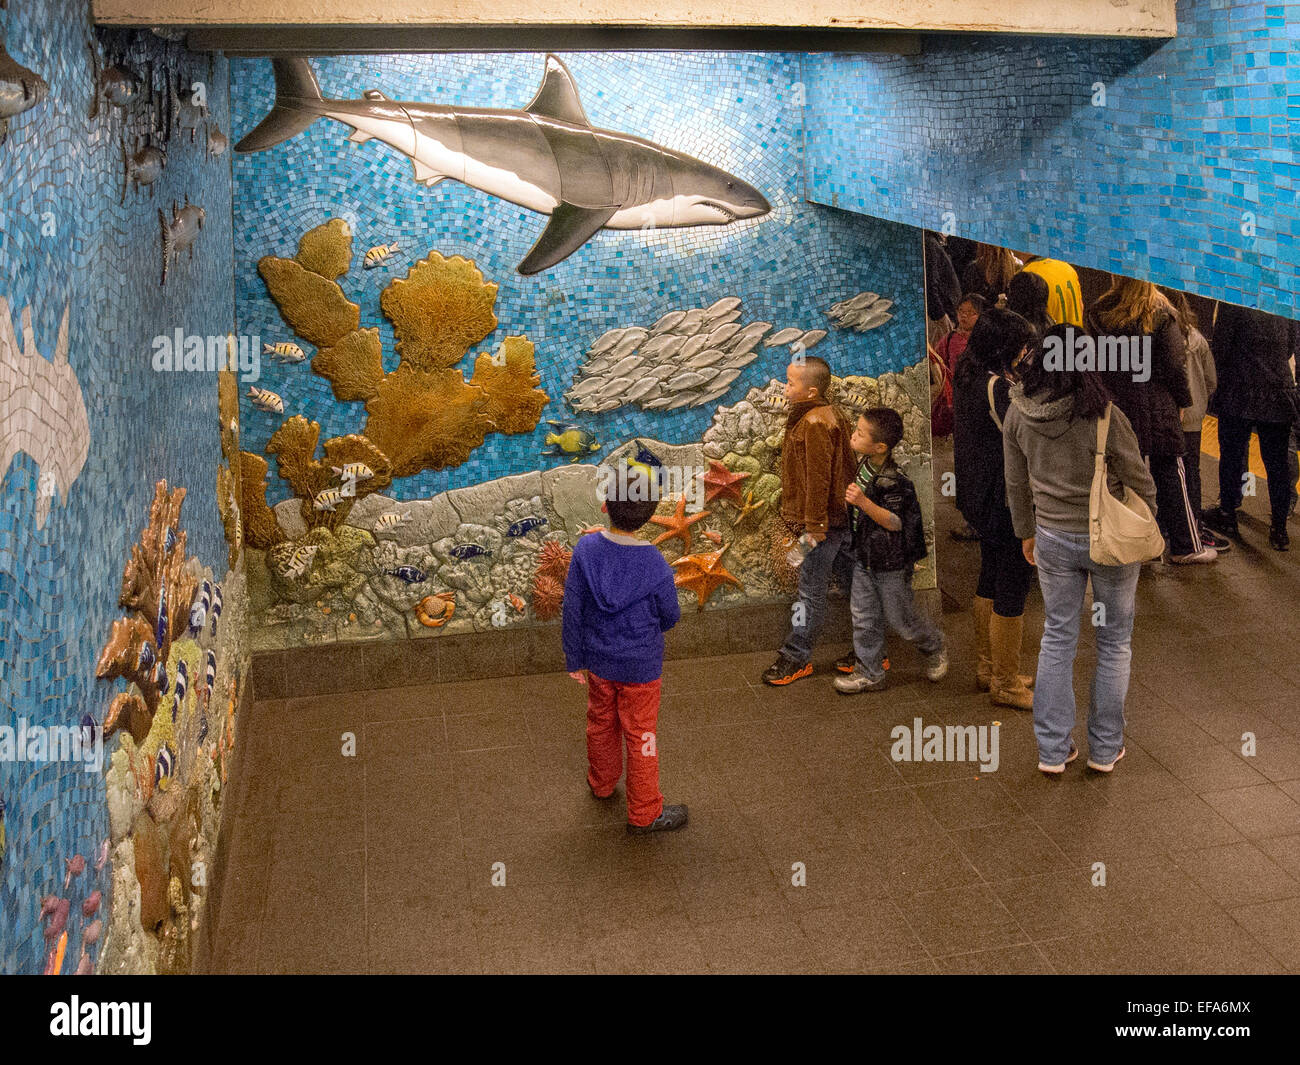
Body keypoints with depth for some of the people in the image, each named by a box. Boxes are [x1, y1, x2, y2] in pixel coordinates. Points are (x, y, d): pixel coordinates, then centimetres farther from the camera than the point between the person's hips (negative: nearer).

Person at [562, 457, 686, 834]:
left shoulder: (586, 549, -19)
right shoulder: (655, 566, -26)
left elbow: (572, 610, -10)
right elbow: (670, 616, -8)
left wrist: (575, 659, 3)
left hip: (598, 660, 3)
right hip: (640, 667, -3)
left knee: (601, 721, 26)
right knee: (640, 735, 14)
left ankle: (601, 782, 51)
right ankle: (644, 813, 29)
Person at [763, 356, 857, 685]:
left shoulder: (814, 424, -19)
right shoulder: (830, 414, 12)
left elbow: (818, 479, -21)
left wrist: (813, 527, -19)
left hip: (823, 522, -10)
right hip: (839, 516, 10)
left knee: (811, 590, -1)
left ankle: (796, 657, 9)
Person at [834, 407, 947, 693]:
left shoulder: (896, 481, -27)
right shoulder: (863, 463, 0)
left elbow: (895, 523, -31)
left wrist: (863, 502, -40)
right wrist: (848, 500, 9)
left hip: (891, 562, -7)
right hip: (863, 556, 8)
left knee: (900, 618, 9)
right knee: (863, 617, 11)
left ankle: (933, 646, 38)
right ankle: (869, 674, 23)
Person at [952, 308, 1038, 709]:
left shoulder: (967, 380, 6)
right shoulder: (998, 389, -23)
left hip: (979, 500, 10)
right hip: (1009, 504, -10)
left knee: (990, 581, 21)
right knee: (1012, 591, 1)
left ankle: (988, 668, 35)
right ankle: (1006, 683, 13)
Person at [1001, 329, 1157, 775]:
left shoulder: (1018, 414, -11)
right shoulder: (1103, 416, -23)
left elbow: (1017, 484, 3)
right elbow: (1140, 483, -11)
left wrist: (1026, 532, 18)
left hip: (1053, 539, 3)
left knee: (1057, 638, 16)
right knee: (1114, 642, 15)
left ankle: (1052, 750, 21)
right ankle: (1105, 749, 26)